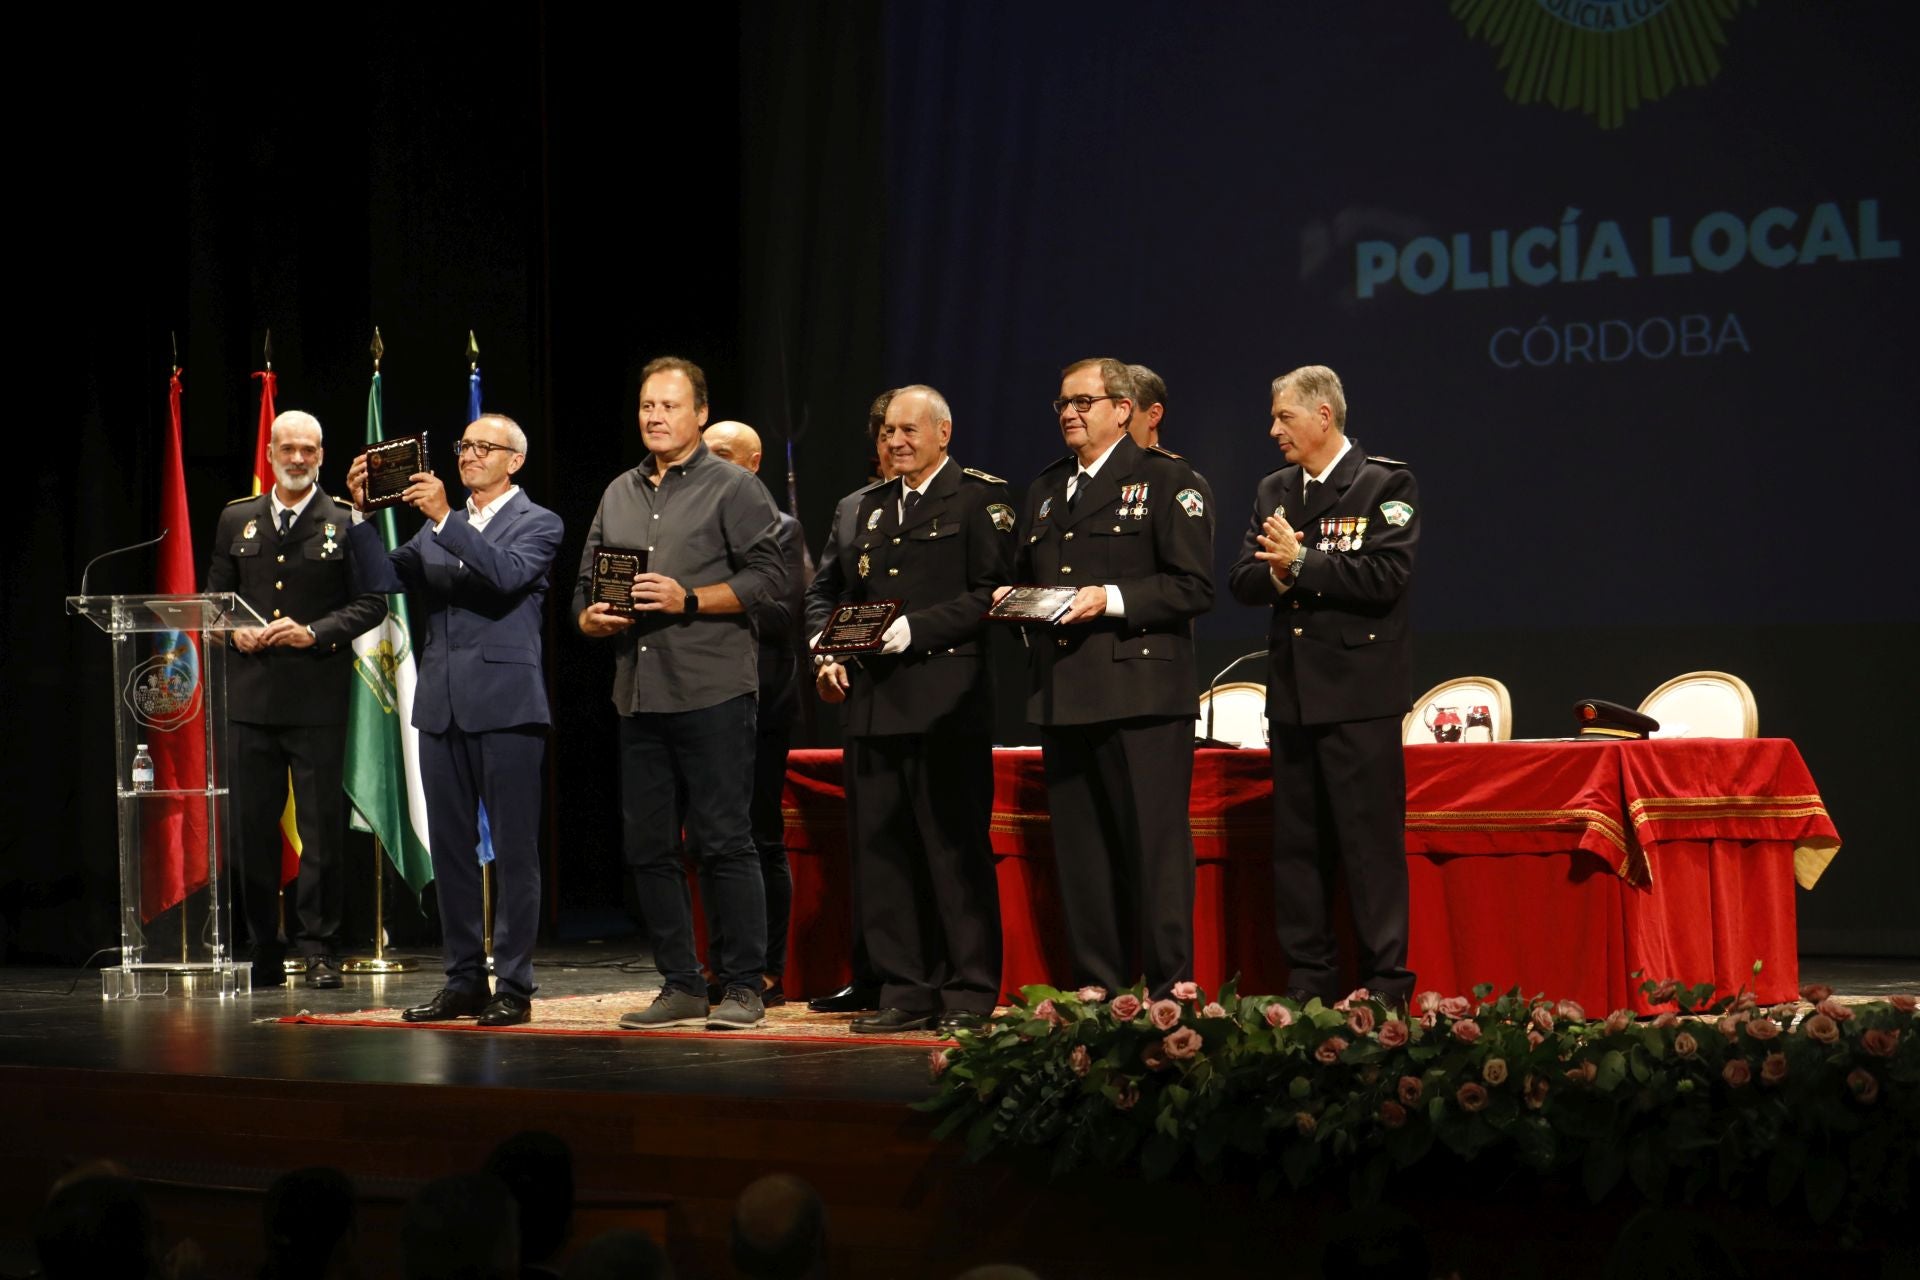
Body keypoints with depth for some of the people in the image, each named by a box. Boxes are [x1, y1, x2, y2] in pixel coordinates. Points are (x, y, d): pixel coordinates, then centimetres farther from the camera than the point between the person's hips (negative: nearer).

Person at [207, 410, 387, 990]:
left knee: (322, 825, -2)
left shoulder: (347, 524, 3)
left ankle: (318, 947, 4)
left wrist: (314, 632, -13)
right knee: (252, 826, 4)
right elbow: (214, 595, 17)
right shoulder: (237, 521, 14)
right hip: (251, 695, 3)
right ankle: (263, 951, 11)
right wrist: (234, 632, -3)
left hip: (318, 697, -3)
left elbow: (371, 603, -1)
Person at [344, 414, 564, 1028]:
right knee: (450, 849, 8)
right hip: (442, 705, 6)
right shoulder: (436, 529, 19)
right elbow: (382, 579, 9)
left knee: (513, 849, -4)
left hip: (505, 702, -6)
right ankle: (463, 981, 15)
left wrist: (445, 519, -21)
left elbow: (508, 574, -17)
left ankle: (513, 987, -1)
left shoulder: (537, 523, 2)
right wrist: (362, 512, -2)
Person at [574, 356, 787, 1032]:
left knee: (725, 843, -6)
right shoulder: (618, 495, 20)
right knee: (648, 848, 6)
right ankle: (680, 987, 14)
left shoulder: (734, 488, 1)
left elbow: (767, 577, -8)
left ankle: (742, 988, 0)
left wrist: (689, 601, -16)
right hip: (639, 696, 6)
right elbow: (585, 588, 22)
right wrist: (591, 618, 0)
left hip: (712, 693, -6)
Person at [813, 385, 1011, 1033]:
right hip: (875, 702, 7)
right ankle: (905, 991, 11)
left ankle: (969, 992, 4)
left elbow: (990, 593, -9)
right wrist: (833, 658, 7)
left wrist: (914, 629, -16)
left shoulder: (979, 496, 0)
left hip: (946, 701, -7)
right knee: (879, 849, 5)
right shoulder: (873, 507, 20)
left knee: (956, 849, -3)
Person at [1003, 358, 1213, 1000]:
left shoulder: (1166, 479, 0)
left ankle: (1169, 988, -1)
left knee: (1154, 844, -6)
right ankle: (1096, 987, 13)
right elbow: (1026, 578, 29)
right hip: (1063, 696, 7)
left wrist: (1112, 600, -17)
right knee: (1079, 850, 7)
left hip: (1141, 690, -7)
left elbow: (1194, 586, -7)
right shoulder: (1045, 490, 21)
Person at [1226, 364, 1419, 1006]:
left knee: (1372, 844, -5)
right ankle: (1307, 984, 15)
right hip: (1293, 692, 7)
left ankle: (1385, 987, -2)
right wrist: (1275, 573, -11)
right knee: (1296, 845, 9)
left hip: (1359, 693, -7)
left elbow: (1385, 575, -16)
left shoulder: (1386, 484, -3)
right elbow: (1241, 580, 10)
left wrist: (1301, 560, -15)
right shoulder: (1273, 491, 16)